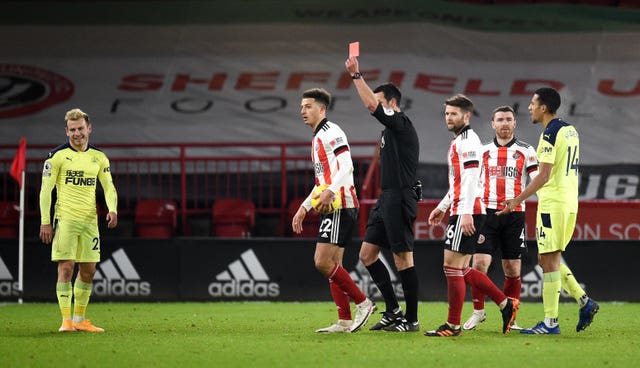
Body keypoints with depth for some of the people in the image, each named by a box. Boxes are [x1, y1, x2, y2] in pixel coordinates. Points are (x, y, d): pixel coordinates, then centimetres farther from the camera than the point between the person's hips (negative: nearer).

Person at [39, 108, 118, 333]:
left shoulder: (99, 158, 11)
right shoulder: (57, 156, -3)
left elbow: (108, 186, 11)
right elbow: (46, 189, -4)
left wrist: (112, 209, -9)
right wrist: (45, 221, -9)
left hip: (90, 221, 5)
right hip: (65, 219, -5)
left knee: (88, 270, 7)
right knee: (66, 267, -10)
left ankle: (79, 320, 16)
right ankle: (66, 320, -10)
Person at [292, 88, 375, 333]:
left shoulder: (330, 132, -8)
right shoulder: (317, 138, 23)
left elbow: (346, 166, -21)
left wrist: (330, 192, -33)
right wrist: (304, 207, 27)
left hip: (341, 207, -10)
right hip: (331, 209, 10)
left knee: (323, 262, -15)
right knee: (332, 265, 6)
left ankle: (363, 303, -7)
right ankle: (344, 321, 6)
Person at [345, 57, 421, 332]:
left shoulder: (401, 124, -10)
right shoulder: (390, 130, 18)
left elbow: (371, 105, -22)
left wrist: (357, 75, -16)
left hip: (399, 198, -10)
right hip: (387, 198, 10)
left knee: (403, 258, -7)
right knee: (367, 254, 8)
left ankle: (411, 319, -2)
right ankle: (393, 310, 13)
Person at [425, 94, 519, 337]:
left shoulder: (468, 141, -10)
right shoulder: (458, 142, 21)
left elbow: (470, 179, -19)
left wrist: (466, 213, -25)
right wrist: (442, 207, 29)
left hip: (468, 213, -10)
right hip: (460, 213, 10)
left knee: (452, 266, -8)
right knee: (462, 270, 11)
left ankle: (453, 325, -5)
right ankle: (506, 304, 16)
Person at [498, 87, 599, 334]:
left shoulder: (550, 134, -15)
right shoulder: (570, 130, 14)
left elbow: (544, 176, -20)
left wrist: (517, 200, -20)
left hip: (552, 204, -9)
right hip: (570, 203, 9)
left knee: (549, 261, -5)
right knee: (546, 259, 17)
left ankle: (550, 323, -4)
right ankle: (584, 302, 10)